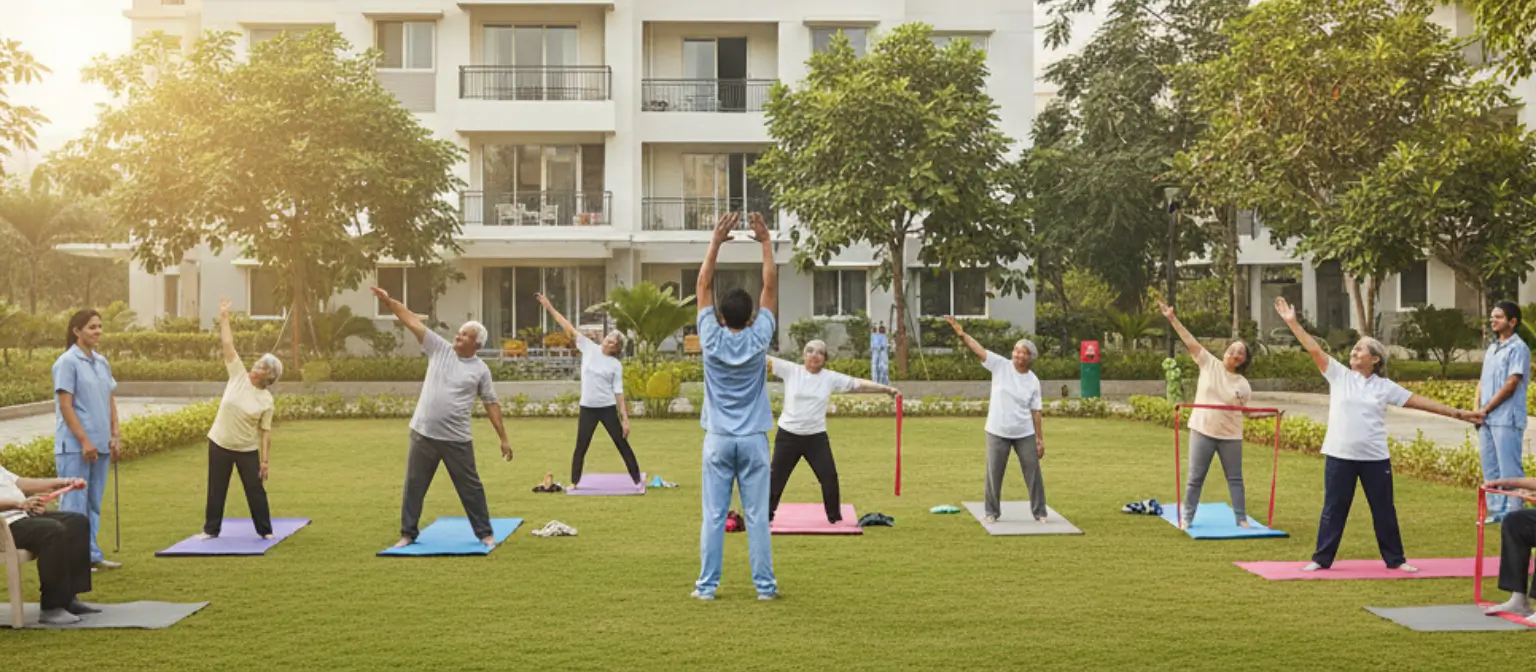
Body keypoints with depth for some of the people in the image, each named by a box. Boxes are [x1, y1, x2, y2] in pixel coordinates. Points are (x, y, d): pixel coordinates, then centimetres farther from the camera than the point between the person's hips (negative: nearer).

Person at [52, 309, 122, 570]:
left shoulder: (102, 362, 12)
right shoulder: (67, 362, -9)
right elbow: (65, 405, -14)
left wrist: (114, 435, 7)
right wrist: (84, 441, -16)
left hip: (100, 444, 7)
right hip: (75, 446, -7)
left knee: (94, 502, 12)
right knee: (74, 503, -3)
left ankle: (91, 554, 18)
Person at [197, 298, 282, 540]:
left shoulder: (267, 400, -8)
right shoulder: (239, 375, -4)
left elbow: (265, 432, -7)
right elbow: (228, 345, -4)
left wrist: (265, 461, -10)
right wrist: (224, 317, -6)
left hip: (247, 450, -2)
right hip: (219, 444, 2)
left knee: (255, 490, 3)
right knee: (216, 490, 11)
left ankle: (265, 530, 16)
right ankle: (211, 529, 24)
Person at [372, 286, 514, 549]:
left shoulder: (480, 370, -2)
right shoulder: (439, 349, 1)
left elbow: (491, 404, 1)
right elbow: (413, 322, -2)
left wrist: (504, 438, -1)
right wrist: (388, 301, -8)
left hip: (457, 439, -2)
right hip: (423, 434, 2)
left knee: (470, 487, 6)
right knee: (414, 486, 10)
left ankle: (485, 533, 19)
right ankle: (407, 534, 23)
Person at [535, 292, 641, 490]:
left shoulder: (616, 365, -2)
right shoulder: (589, 348, 2)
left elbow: (619, 392, -1)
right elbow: (569, 328, 0)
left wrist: (625, 419, -7)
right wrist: (549, 307, -3)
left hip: (608, 408, -1)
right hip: (587, 408, 1)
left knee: (622, 444, 4)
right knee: (581, 447, 7)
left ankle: (637, 480, 11)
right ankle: (574, 482, 20)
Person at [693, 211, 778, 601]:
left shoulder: (712, 340, -5)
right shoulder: (758, 339, -6)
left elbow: (703, 285, 1)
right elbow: (771, 286, -1)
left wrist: (717, 242, 2)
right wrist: (766, 243, 2)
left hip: (719, 440, 0)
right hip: (753, 440, 0)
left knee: (713, 516, 2)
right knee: (757, 516, 2)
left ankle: (707, 586, 5)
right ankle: (764, 585, 5)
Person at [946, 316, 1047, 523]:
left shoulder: (1033, 381, -1)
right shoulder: (1000, 365, -5)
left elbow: (1035, 411, 2)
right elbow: (980, 350, -15)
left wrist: (1040, 439, 1)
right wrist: (962, 334, -30)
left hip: (1024, 434, 1)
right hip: (997, 433, -1)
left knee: (1033, 472, 6)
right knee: (994, 474, 8)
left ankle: (1039, 512, 21)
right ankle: (992, 512, 23)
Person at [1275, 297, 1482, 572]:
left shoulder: (1385, 386, 3)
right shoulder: (1339, 375, 2)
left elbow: (1420, 401, 4)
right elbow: (1314, 349, -4)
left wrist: (1458, 414, 2)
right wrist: (1293, 322, -10)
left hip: (1375, 458, 1)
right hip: (1339, 456, -1)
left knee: (1384, 510, 11)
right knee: (1333, 509, 6)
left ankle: (1395, 559, 25)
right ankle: (1321, 559, 15)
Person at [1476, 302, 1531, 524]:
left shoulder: (1518, 348, -9)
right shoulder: (1492, 348, 16)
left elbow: (1511, 385, -14)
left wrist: (1486, 409, -11)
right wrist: (1477, 409, 4)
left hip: (1506, 419, -8)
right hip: (1487, 419, 8)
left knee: (1509, 468, -5)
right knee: (1490, 468, 11)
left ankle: (1513, 513, 0)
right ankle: (1497, 510, 18)